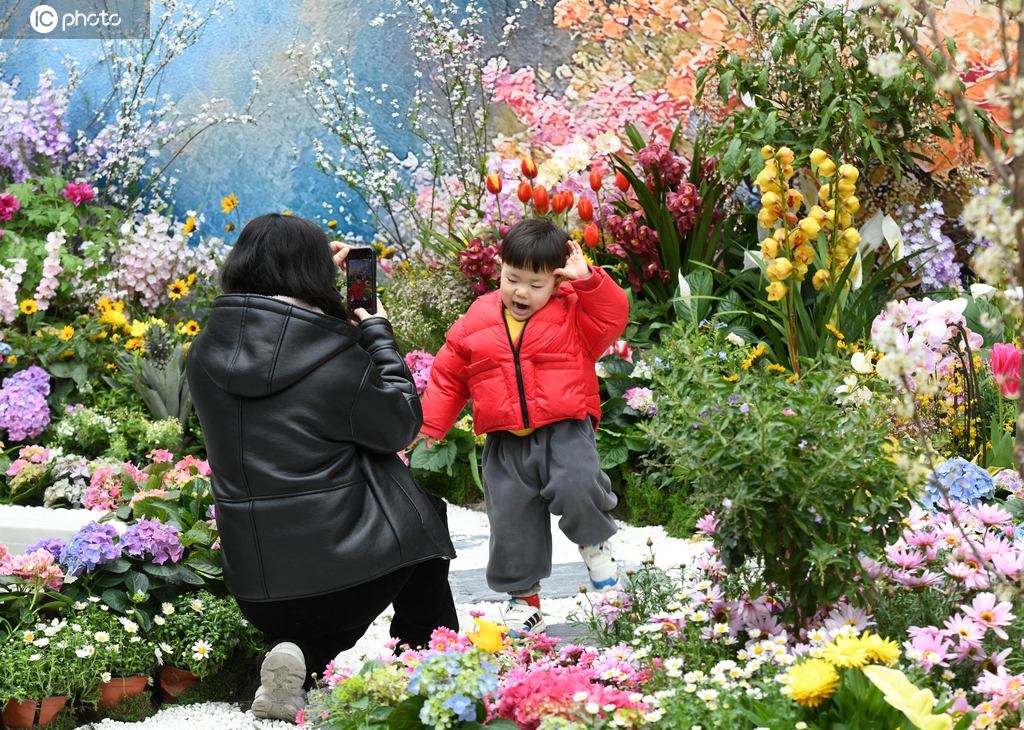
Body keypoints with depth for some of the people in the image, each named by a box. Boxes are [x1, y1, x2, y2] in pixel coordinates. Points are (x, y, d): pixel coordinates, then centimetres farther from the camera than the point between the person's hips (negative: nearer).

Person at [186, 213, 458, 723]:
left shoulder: (205, 354, -2)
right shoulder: (338, 359, -17)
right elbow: (400, 426, -2)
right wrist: (378, 336, 8)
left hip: (257, 586, 5)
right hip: (349, 572, -5)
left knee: (326, 629, 37)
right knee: (420, 515, 29)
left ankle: (298, 655, 3)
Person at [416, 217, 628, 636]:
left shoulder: (573, 315, 3)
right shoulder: (475, 324, 7)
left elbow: (613, 318, -10)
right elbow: (449, 376, 13)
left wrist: (588, 280, -17)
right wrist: (431, 424, 8)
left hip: (564, 431, -3)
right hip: (506, 443, 3)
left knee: (576, 490, -28)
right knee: (510, 522, 4)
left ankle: (594, 540, 6)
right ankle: (522, 596, 24)